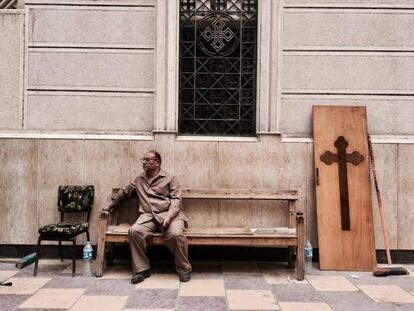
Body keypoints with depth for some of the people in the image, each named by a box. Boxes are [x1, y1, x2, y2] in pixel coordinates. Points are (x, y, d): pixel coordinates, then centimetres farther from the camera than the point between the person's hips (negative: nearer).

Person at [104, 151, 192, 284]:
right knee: (134, 231, -29)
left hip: (169, 214, -3)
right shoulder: (139, 179, 21)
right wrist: (110, 206, 40)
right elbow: (124, 192, 35)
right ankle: (142, 269, -15)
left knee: (176, 234, -34)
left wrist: (169, 216, -17)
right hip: (148, 216, 3)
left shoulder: (169, 178, 9)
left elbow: (176, 199, -1)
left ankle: (184, 269, -12)